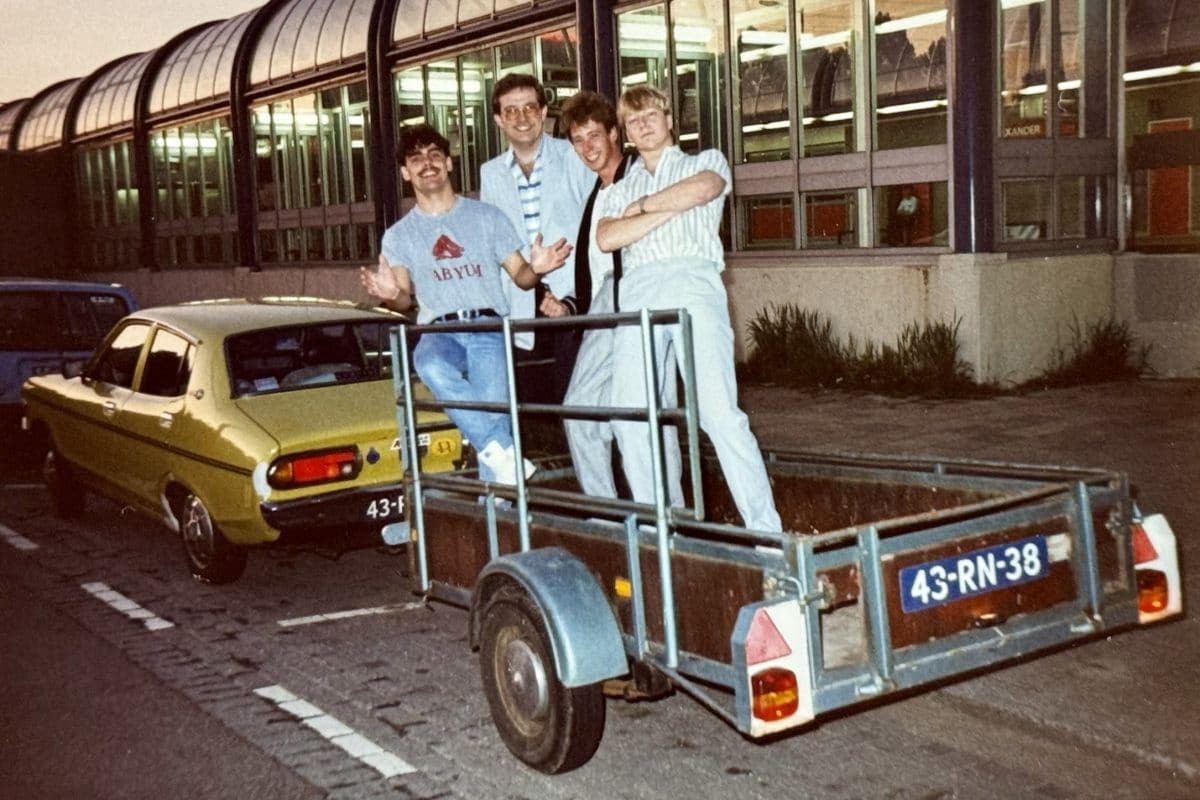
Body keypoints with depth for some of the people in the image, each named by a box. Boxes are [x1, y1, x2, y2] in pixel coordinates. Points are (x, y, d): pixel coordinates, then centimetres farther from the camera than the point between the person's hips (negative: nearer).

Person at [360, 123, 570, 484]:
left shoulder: (486, 216, 15)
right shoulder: (398, 235, 17)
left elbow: (519, 276, 11)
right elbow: (406, 299, 7)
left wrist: (536, 268, -13)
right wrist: (391, 295, -17)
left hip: (489, 328, 0)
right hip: (439, 332, 1)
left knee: (493, 408, -24)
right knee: (430, 366, -36)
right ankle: (502, 451, -32)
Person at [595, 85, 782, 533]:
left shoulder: (706, 162, 23)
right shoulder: (622, 189, 27)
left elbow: (702, 189, -3)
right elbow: (606, 238, 6)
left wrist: (646, 205, 10)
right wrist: (671, 207, 0)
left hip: (693, 283, -4)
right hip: (637, 295, 4)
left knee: (719, 412, -16)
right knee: (630, 419, -4)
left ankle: (765, 528, -14)